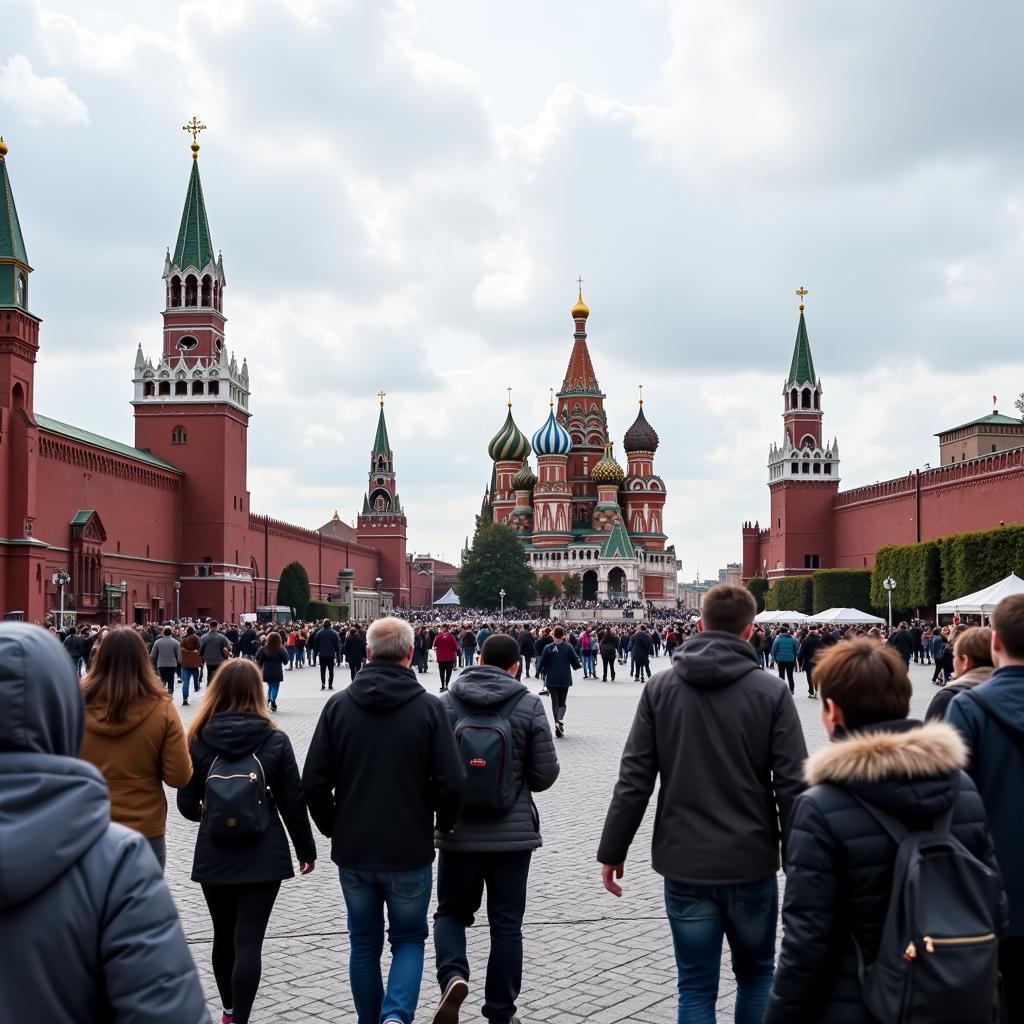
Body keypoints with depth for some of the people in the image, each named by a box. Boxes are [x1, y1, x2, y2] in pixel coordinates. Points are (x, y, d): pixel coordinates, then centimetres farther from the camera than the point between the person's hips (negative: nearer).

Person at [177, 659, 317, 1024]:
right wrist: (306, 849, 10)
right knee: (249, 940, -2)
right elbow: (292, 801, -2)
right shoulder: (275, 740, -6)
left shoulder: (199, 740, -3)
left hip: (214, 856, 2)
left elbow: (187, 804, 2)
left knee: (224, 937, 18)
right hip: (263, 856, -2)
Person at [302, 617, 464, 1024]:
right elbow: (452, 783, -12)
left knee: (364, 942, 18)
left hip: (352, 852, 2)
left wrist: (334, 827, 12)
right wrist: (442, 824, 8)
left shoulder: (338, 705, -3)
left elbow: (314, 783, -4)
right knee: (408, 938, 13)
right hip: (410, 852, -2)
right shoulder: (429, 707, -10)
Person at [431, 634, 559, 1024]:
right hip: (513, 832, -1)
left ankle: (452, 975, -8)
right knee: (506, 923, 11)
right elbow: (544, 775, -6)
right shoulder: (528, 705, -8)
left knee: (452, 910, 17)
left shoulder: (446, 703, -4)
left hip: (458, 832, 1)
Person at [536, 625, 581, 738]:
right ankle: (560, 719, -19)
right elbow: (576, 663, -4)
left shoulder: (548, 648, -6)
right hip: (565, 679, 0)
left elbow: (541, 665, -5)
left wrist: (543, 671, 16)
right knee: (562, 703, 10)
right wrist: (580, 665, 18)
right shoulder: (568, 647, -7)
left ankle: (557, 725, 0)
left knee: (555, 703, 11)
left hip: (552, 680, 0)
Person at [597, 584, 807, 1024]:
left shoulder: (661, 687, -2)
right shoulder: (771, 691, -6)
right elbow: (791, 785, -8)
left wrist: (612, 851, 4)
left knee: (697, 986, 9)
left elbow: (634, 779, -4)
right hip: (752, 861, -1)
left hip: (685, 864, 1)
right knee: (756, 973, 20)